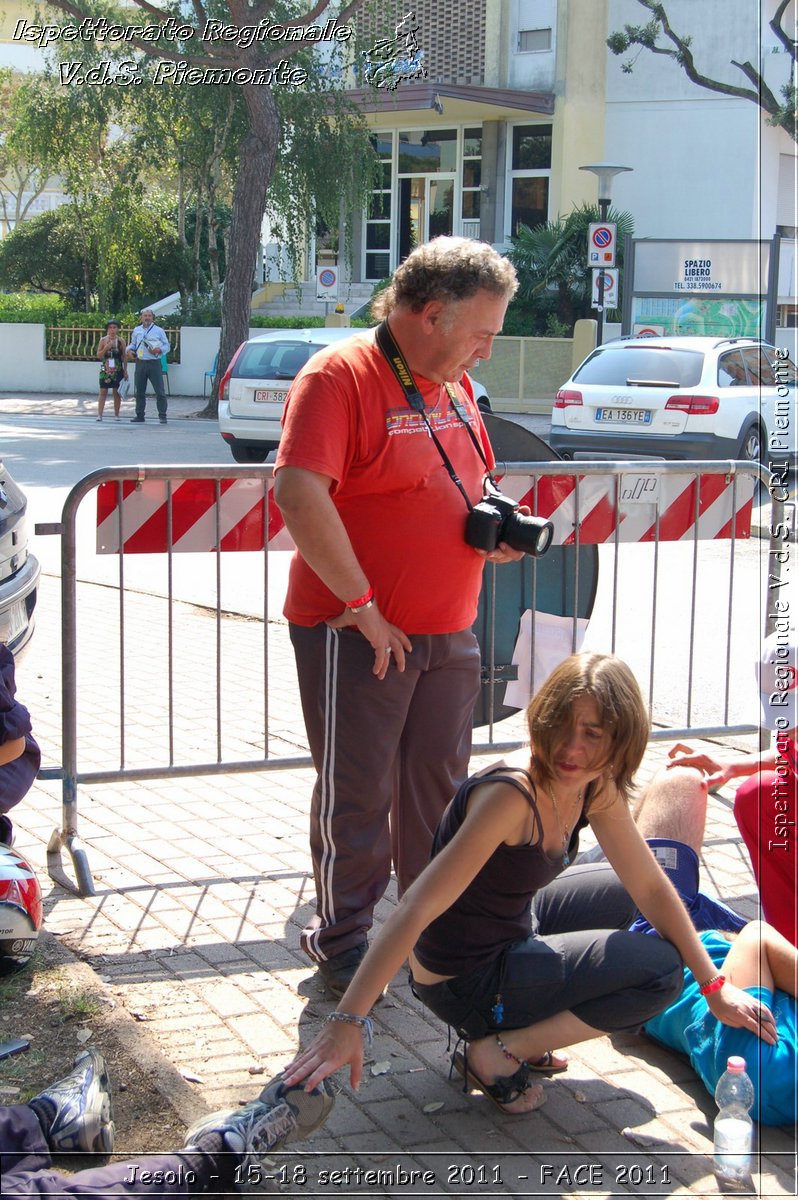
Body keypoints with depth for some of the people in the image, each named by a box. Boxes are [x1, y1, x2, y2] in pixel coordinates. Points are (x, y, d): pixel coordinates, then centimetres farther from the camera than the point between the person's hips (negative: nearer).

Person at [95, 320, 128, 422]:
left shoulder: (121, 341, 1)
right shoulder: (103, 340, 3)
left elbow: (125, 356, 4)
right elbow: (99, 355, 3)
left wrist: (125, 371, 2)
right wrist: (106, 348, -13)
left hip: (117, 370, 0)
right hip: (105, 370, 0)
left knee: (117, 392, 3)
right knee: (103, 392, -3)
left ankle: (116, 415, 11)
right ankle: (99, 414, -5)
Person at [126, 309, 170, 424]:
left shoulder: (159, 330, 3)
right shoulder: (136, 331, 13)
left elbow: (167, 346, 3)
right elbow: (132, 344, 22)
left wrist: (158, 350, -16)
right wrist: (129, 350, 0)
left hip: (154, 363, -3)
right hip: (140, 364, 3)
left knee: (159, 391, -5)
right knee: (139, 391, 7)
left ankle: (162, 416, 0)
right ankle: (139, 415, 16)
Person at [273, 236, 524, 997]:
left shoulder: (454, 385, 11)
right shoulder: (339, 376, -15)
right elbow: (298, 494, -27)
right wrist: (362, 607, -23)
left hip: (449, 631, 8)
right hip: (358, 634, -8)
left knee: (439, 787, 17)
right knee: (357, 795, 3)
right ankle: (342, 941, 20)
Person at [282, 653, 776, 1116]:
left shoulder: (597, 788, -6)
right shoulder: (511, 794, -31)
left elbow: (651, 886, 6)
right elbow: (415, 910, -35)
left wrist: (714, 985, 4)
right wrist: (345, 1022, -40)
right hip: (463, 982, -8)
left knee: (622, 894, 24)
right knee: (659, 969, -10)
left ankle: (519, 1036, 14)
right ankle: (496, 1053, -6)